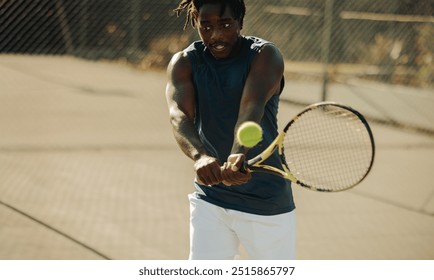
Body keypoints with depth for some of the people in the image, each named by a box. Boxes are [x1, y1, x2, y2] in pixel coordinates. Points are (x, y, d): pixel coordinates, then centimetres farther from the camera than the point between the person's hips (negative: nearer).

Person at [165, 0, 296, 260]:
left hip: (268, 202, -2)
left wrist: (239, 154, -49)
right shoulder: (184, 63, -2)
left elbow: (252, 109, -29)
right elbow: (179, 115, -21)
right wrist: (200, 155, -43)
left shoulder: (265, 55, -11)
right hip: (210, 198, 3)